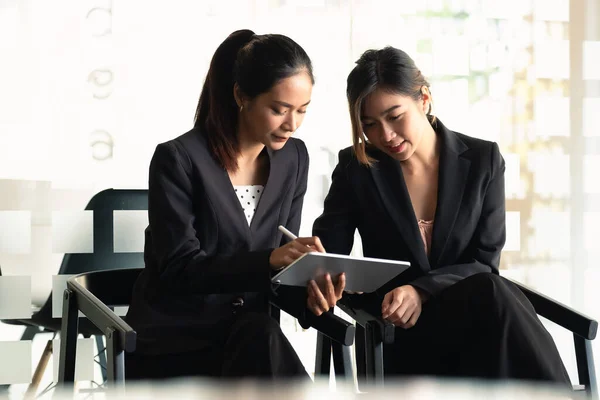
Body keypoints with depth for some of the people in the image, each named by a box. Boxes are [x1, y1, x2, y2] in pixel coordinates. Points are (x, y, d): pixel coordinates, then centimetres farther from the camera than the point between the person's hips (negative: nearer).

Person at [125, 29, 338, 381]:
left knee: (261, 338, -31)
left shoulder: (293, 158, 4)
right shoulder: (179, 159, -13)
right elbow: (180, 270, -18)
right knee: (260, 339, -33)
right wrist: (269, 260, -32)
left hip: (249, 338, 5)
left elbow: (281, 263, 6)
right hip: (173, 346, -4)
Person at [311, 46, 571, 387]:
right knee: (491, 295, -33)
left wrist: (421, 291, -20)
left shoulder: (483, 160, 2)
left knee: (490, 292, -36)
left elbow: (485, 263, -2)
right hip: (401, 338, -1)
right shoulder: (356, 167, 1)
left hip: (472, 318, 2)